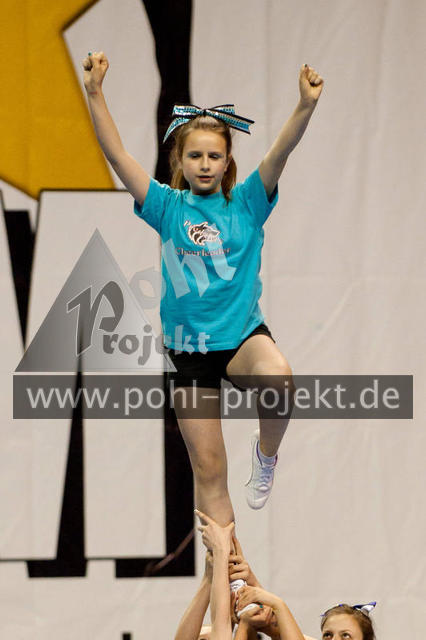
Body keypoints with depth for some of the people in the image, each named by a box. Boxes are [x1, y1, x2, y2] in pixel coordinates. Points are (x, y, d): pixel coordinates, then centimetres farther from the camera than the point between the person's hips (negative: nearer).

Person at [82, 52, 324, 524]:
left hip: (244, 334, -1)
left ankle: (266, 451, -6)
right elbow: (116, 155, -6)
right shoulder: (168, 207, 3)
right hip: (188, 348, 2)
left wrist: (307, 105, -31)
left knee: (277, 377, -36)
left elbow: (281, 152, -14)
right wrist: (95, 94, -17)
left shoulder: (246, 203, 1)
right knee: (209, 470, 3)